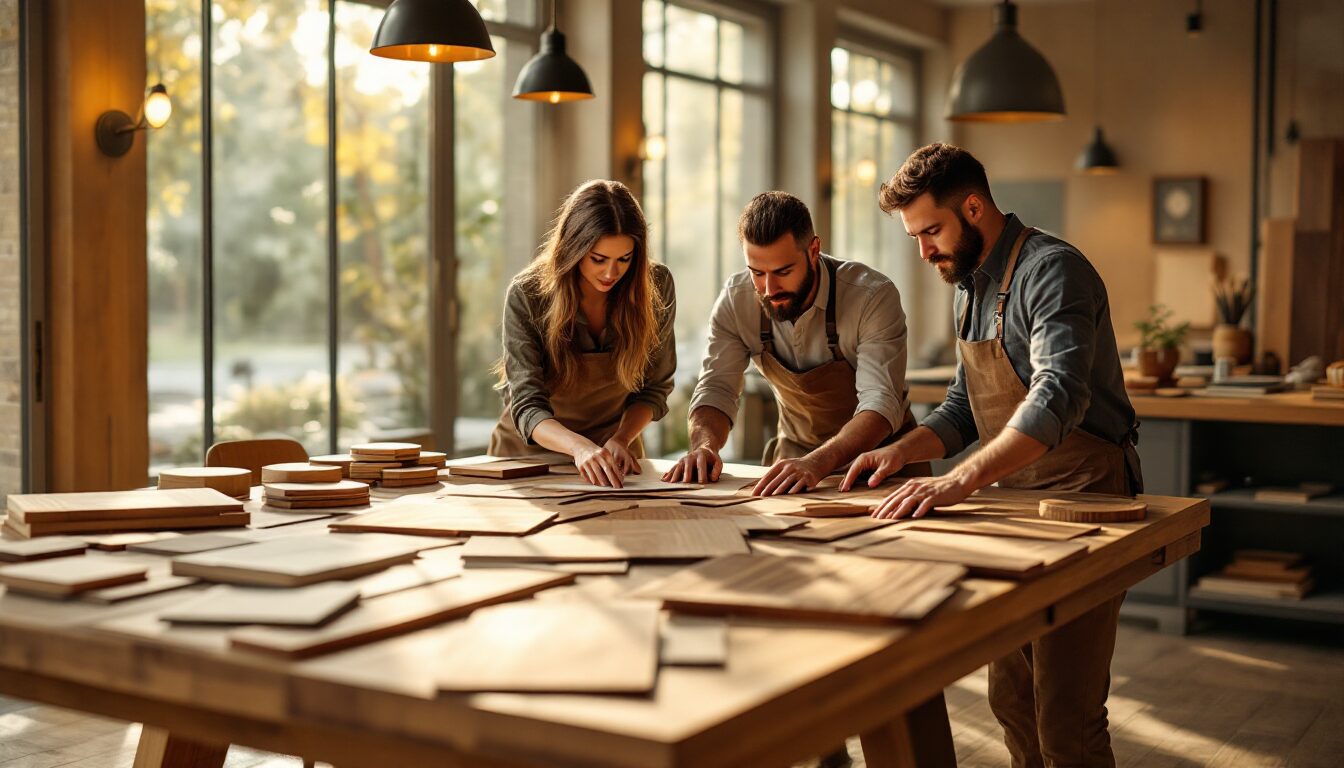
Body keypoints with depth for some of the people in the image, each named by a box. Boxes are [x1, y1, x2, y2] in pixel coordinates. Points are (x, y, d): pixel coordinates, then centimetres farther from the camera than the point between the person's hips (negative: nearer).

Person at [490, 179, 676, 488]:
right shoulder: (527, 295, -19)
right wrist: (580, 447, -40)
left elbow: (653, 388, -1)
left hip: (613, 448, 1)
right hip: (531, 448, 0)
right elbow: (527, 406, -22)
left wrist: (620, 439, -19)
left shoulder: (656, 286, -12)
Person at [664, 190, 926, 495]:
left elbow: (881, 404, -31)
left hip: (879, 456, -3)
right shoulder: (736, 299, -11)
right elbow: (716, 388, -8)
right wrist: (705, 445, -30)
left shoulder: (874, 296, -24)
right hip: (796, 452, 3)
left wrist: (817, 463, -47)